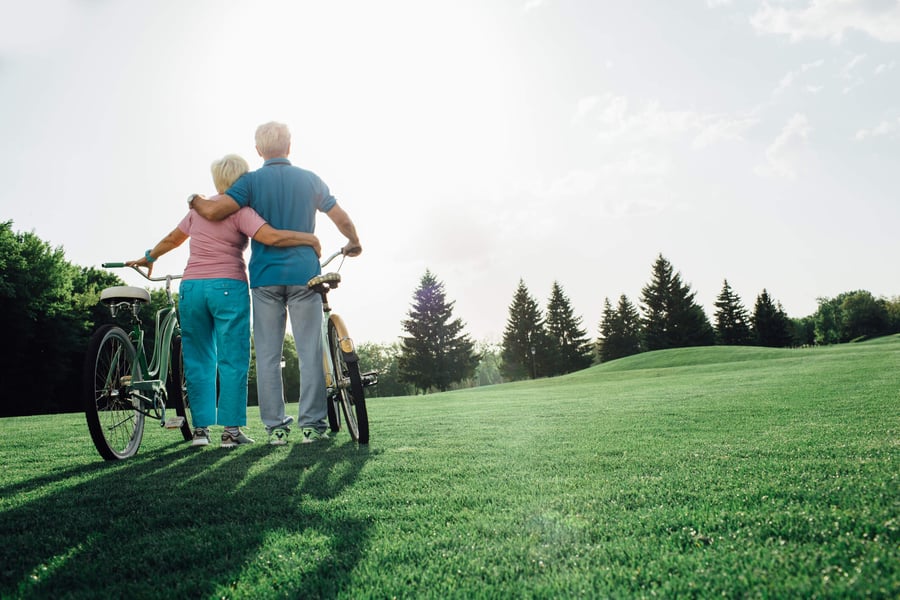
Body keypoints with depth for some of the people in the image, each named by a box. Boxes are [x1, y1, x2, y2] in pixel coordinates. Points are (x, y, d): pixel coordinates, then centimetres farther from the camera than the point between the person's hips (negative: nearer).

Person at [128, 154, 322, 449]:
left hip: (191, 287, 5)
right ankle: (231, 429, 1)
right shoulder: (240, 211, -5)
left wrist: (149, 258, 42)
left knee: (198, 360, 11)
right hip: (228, 287, -5)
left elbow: (172, 239, 26)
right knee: (233, 360, 1)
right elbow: (272, 237, -21)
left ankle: (200, 428, 12)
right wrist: (311, 239, -11)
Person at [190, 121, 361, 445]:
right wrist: (354, 243, 30)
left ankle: (275, 427, 6)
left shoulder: (251, 181, 0)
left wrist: (194, 199, 11)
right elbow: (342, 219, 11)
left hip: (265, 276, 0)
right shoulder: (310, 180, 7)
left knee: (268, 355, 5)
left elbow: (213, 211, -11)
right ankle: (311, 425, 3)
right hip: (304, 273, 1)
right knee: (310, 351, 3)